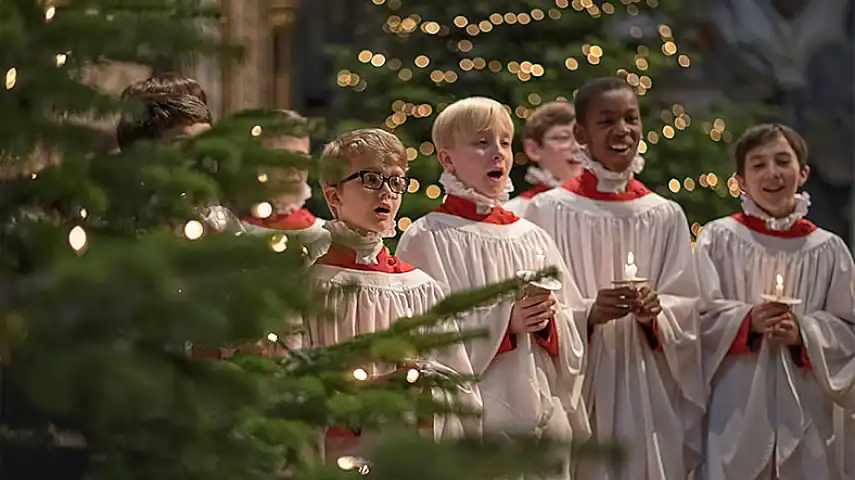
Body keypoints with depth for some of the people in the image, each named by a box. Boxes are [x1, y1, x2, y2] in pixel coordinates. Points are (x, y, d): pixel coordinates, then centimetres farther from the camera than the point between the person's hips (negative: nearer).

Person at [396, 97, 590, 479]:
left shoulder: (533, 238, 12)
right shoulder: (426, 239, -2)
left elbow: (573, 340, 13)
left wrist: (548, 321, -8)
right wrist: (504, 321, -17)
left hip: (544, 416, 5)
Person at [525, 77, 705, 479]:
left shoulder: (665, 215, 7)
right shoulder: (549, 211, -3)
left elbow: (686, 308, 7)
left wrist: (655, 311, -13)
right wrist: (588, 313, -20)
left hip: (648, 391, 3)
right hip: (577, 388, -3)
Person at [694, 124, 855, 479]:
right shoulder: (719, 239, 2)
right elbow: (699, 316, -2)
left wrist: (804, 331, -11)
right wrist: (747, 321, -17)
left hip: (805, 409, 2)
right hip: (736, 406, -2)